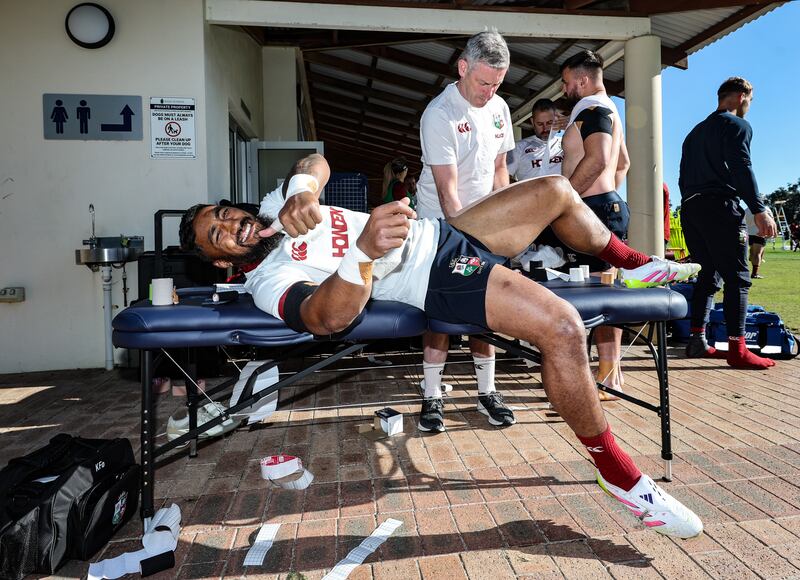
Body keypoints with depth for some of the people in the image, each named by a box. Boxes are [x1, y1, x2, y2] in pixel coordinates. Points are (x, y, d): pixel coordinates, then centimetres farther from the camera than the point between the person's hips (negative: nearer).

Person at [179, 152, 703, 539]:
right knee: (562, 328, -28)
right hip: (438, 276, -9)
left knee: (557, 191, 13)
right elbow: (331, 316, -31)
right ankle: (620, 475, -6)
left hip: (445, 232, 9)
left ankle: (631, 264, 37)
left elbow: (316, 163, 7)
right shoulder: (269, 281, -12)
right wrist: (366, 250, -50)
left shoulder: (275, 211, 15)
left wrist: (302, 190, -16)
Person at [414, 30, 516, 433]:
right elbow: (448, 191, -22)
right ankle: (432, 397, 5)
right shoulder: (439, 115, -16)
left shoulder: (498, 108, 5)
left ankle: (487, 392, 16)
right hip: (440, 226, -5)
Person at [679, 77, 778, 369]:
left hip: (689, 207, 8)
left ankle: (697, 341, 8)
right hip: (719, 206, -8)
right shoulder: (738, 125, 1)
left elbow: (684, 176, 21)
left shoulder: (695, 132, 25)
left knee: (707, 276, 11)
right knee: (737, 278, -7)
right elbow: (741, 169, -12)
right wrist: (759, 210, -15)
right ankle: (737, 350, -11)